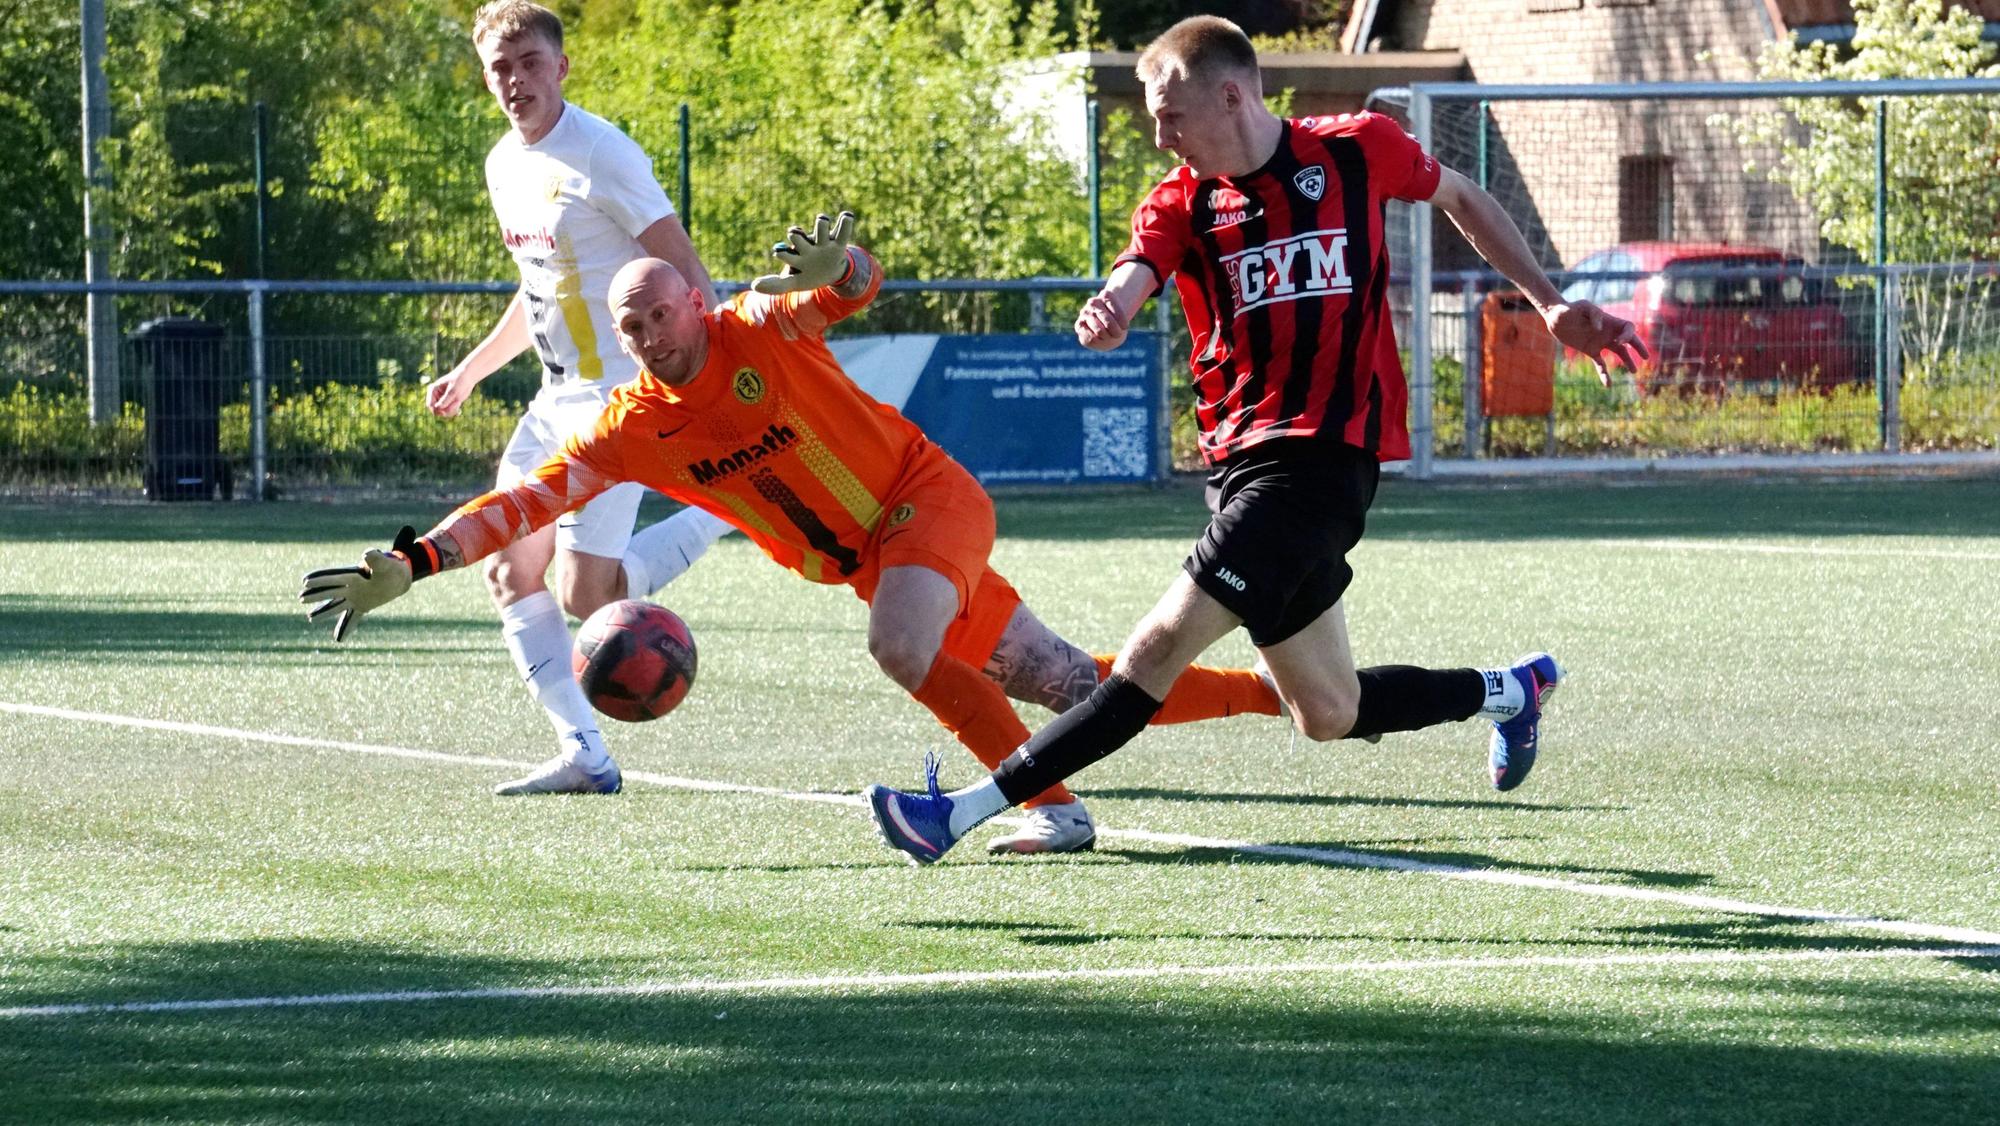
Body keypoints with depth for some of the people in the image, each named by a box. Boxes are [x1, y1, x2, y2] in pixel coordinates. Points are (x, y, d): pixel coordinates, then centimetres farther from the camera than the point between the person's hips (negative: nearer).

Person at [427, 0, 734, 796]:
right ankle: (583, 756, 5)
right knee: (507, 572, 2)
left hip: (619, 396, -9)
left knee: (583, 596, -13)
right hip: (557, 400, 9)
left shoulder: (601, 157, -16)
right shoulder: (504, 166, 10)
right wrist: (471, 372, 26)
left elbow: (684, 272, -16)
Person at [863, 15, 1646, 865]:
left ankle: (966, 810, -19)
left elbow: (1459, 199, 18)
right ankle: (1511, 690, 37)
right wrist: (1106, 314, -39)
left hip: (1322, 459, -5)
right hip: (1241, 461, 5)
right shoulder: (1181, 203, 5)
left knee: (1158, 651, -16)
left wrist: (1548, 302, 17)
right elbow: (1130, 283, -14)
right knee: (1330, 716, 13)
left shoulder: (1357, 151, -1)